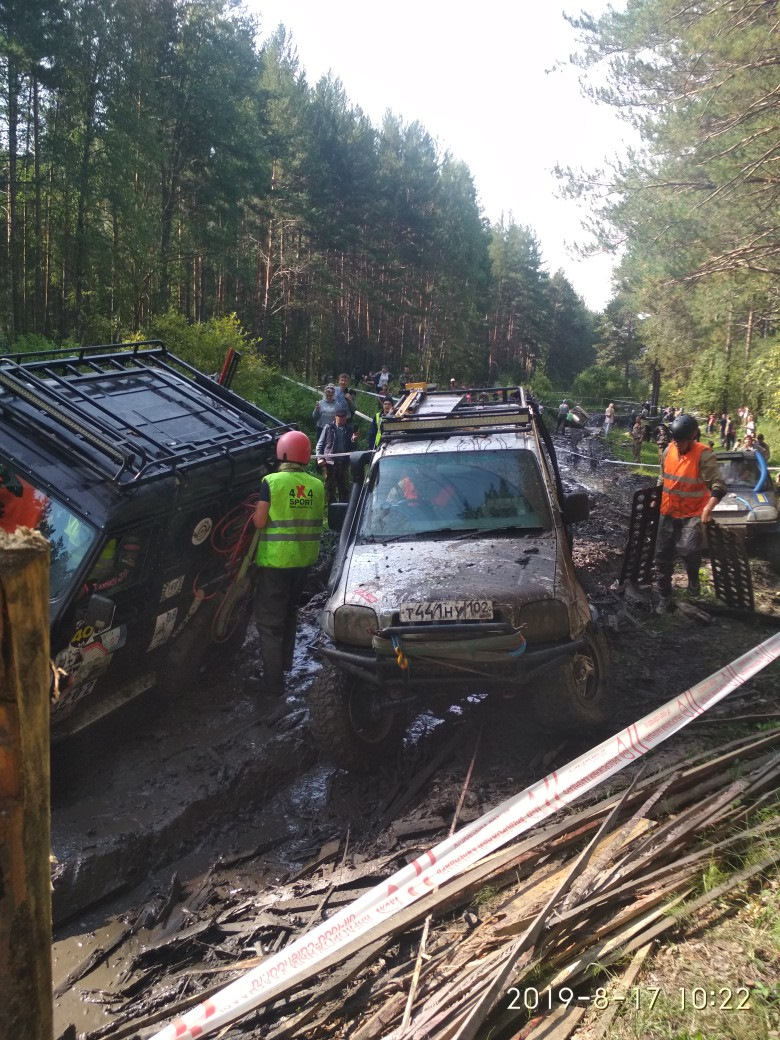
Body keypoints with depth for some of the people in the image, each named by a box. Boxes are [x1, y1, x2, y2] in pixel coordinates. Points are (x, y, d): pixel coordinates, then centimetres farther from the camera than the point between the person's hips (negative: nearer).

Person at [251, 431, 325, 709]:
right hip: (304, 560, 6)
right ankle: (282, 668, 38)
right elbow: (318, 521, 8)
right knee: (289, 615, 23)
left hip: (275, 561, -6)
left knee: (269, 624, -3)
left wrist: (256, 511, 5)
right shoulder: (316, 485, 2)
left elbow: (259, 522, -14)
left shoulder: (271, 482, -13)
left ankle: (275, 694, -9)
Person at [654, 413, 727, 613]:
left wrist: (708, 508, -37)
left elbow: (719, 485, -24)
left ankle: (693, 576, 7)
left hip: (693, 514, -5)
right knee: (662, 557, 8)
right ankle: (664, 598, 24)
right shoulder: (669, 450, 0)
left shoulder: (704, 455, -18)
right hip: (668, 513, 5)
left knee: (688, 548, -26)